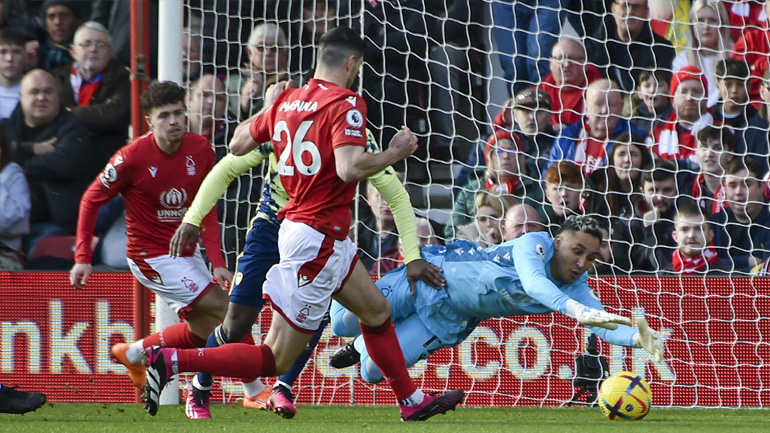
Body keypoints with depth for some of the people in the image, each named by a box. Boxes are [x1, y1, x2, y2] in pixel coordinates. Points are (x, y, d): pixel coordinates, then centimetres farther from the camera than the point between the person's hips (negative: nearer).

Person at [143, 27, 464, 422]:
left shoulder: (287, 100, 5)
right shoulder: (346, 104, -17)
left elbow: (238, 146, 15)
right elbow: (349, 168, -29)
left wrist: (268, 107, 30)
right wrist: (395, 153, -13)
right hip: (317, 238, -10)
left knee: (377, 312, 25)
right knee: (276, 359, -5)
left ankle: (412, 401, 37)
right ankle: (170, 361, -12)